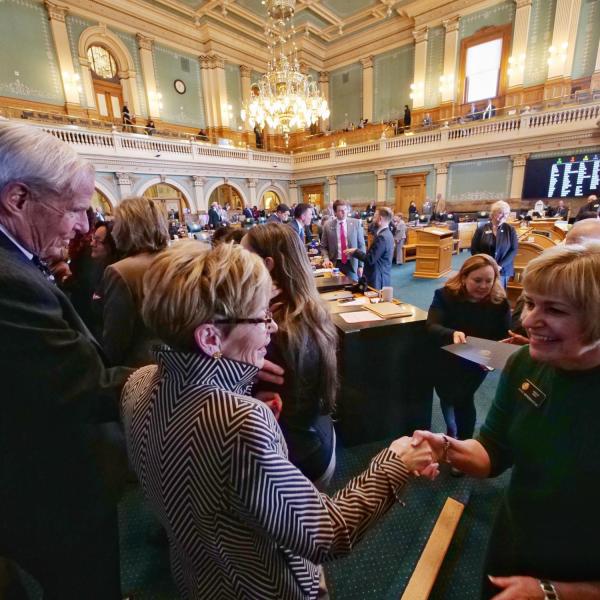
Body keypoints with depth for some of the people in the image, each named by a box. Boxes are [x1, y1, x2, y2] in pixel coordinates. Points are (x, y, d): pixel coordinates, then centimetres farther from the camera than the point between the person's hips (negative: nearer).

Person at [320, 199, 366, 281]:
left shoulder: (356, 223, 0)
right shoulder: (327, 225, 1)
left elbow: (361, 245, 3)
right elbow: (323, 247, 7)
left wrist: (361, 265, -2)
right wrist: (326, 259, -10)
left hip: (352, 264, 0)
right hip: (335, 264, 0)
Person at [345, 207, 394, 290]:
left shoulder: (382, 237, -20)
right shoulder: (386, 234, 11)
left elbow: (370, 259, -22)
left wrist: (355, 251, -9)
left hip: (378, 279, -10)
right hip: (381, 277, 10)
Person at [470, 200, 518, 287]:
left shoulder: (510, 229, 3)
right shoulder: (481, 229, 1)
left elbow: (514, 250, -1)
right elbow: (474, 249, -1)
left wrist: (500, 266, -13)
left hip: (503, 270, 1)